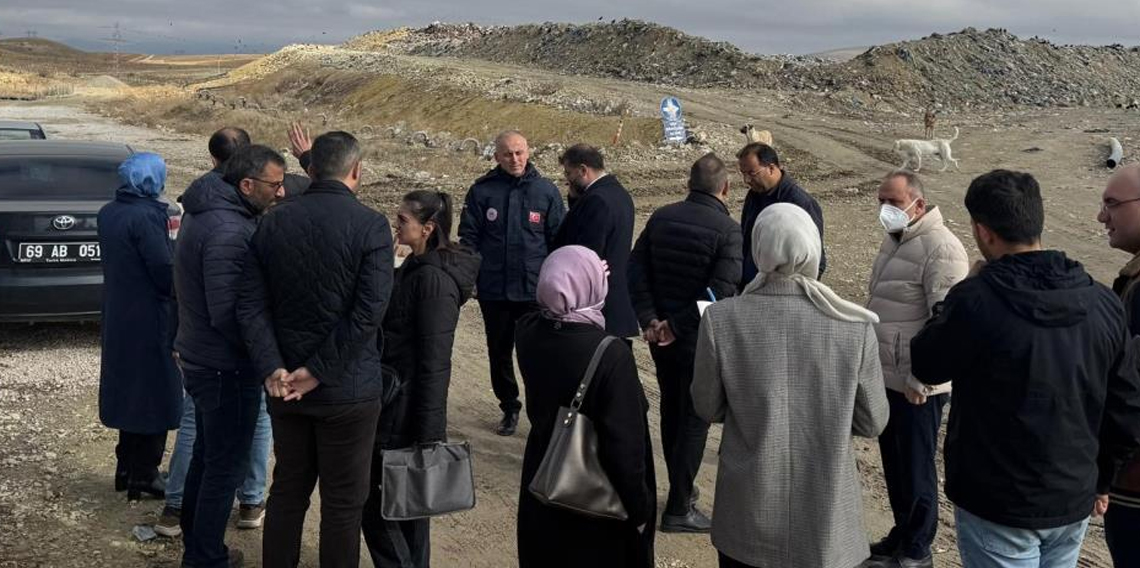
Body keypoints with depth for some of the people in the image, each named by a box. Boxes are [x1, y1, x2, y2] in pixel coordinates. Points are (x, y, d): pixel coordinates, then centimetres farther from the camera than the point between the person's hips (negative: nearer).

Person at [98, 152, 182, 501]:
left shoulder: (108, 213, 5)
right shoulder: (147, 216, -20)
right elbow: (166, 271, -22)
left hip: (118, 316, 8)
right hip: (150, 320, -8)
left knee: (128, 390, 19)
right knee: (155, 394, 4)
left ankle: (126, 469, 28)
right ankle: (144, 476, 11)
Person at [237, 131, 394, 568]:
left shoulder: (273, 221, 2)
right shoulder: (371, 226, -12)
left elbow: (250, 303, -3)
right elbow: (368, 312, -20)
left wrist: (271, 368, -10)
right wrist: (319, 371, -16)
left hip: (284, 387, 5)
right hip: (348, 389, -5)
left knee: (288, 490, 18)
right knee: (343, 501, 8)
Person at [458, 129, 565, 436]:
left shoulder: (546, 191, 1)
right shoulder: (482, 191, 0)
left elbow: (559, 239, 5)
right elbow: (468, 237, 4)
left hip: (535, 290, -1)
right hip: (493, 290, 2)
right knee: (499, 353, 14)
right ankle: (509, 408, 30)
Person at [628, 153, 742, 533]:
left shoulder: (661, 218, 1)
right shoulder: (728, 230, -15)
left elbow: (636, 269, -2)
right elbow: (720, 293, -23)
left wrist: (649, 318, -5)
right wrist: (677, 326, -17)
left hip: (660, 334, 6)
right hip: (699, 339, -6)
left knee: (671, 411, 20)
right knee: (694, 419, 4)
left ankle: (682, 490, 36)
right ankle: (678, 510, 8)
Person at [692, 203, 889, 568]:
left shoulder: (720, 319, -15)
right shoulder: (855, 327, -14)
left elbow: (708, 408, -3)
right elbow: (873, 422, -3)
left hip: (748, 516, 0)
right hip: (826, 517, 0)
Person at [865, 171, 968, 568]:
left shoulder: (940, 249, -19)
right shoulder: (895, 240, 11)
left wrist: (919, 381, -21)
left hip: (916, 385, -9)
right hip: (886, 378, 9)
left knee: (916, 468, 5)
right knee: (893, 463, 19)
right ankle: (901, 535, 34)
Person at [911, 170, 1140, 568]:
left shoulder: (976, 300, -23)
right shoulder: (1102, 303, -5)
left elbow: (925, 366, -6)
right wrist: (1100, 478, 18)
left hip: (997, 508, -5)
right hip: (1074, 504, 5)